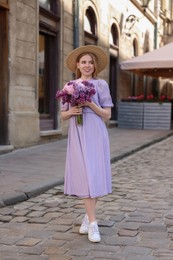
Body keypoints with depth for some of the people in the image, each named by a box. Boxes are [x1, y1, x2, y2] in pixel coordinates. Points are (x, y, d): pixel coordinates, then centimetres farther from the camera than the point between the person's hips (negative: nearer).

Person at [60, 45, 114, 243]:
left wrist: (90, 104, -14)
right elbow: (63, 115, 14)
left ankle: (88, 217, 17)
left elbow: (107, 115, 0)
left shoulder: (101, 84, 3)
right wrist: (71, 112, -8)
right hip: (77, 136, 2)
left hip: (95, 135, -1)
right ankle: (92, 223, -1)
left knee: (94, 175, -1)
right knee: (84, 176, -5)